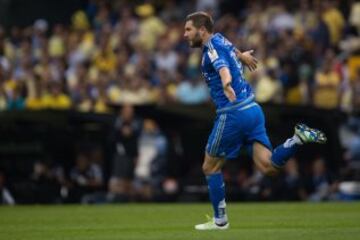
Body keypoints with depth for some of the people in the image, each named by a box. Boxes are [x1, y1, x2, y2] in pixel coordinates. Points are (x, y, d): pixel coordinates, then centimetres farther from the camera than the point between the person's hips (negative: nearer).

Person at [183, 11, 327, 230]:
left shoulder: (212, 46, -8)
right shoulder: (223, 42, 17)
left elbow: (222, 66, -31)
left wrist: (226, 84, -52)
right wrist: (242, 56, 66)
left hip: (233, 113, -8)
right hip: (253, 109, 8)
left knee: (211, 167, 7)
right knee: (268, 167, -2)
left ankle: (220, 220, 11)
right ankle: (300, 138, -16)